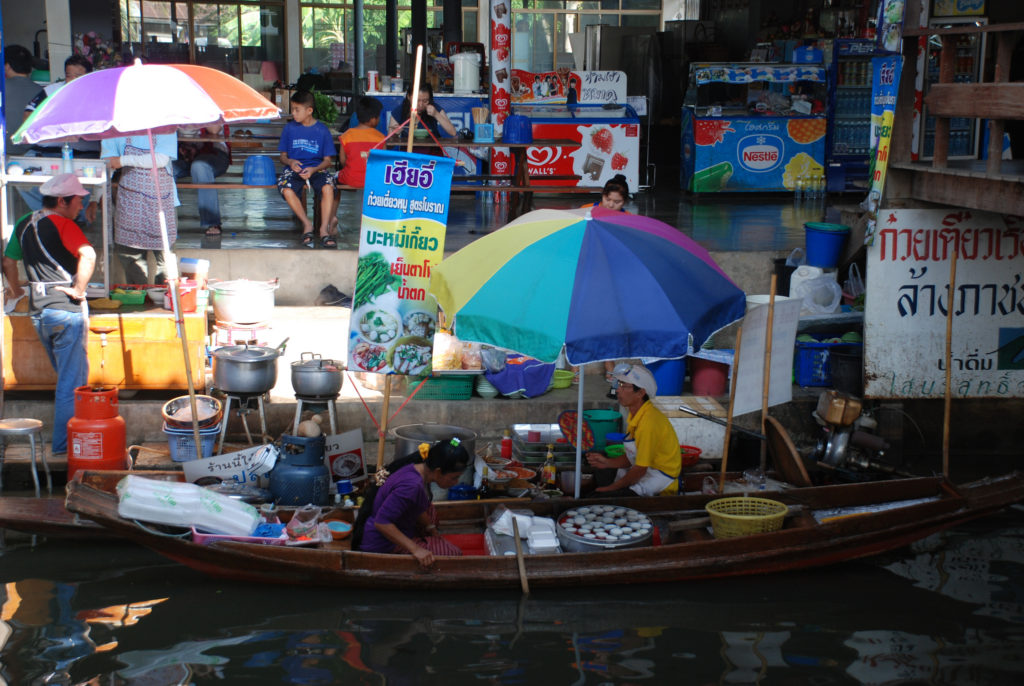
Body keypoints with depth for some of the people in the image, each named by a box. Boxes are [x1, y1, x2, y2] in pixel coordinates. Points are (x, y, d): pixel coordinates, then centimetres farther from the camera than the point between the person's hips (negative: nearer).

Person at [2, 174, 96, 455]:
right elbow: (88, 255, -29)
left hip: (37, 310, 8)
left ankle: (64, 437, 28)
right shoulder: (63, 224, -12)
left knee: (66, 375, 21)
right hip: (66, 309, -8)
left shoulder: (24, 224, 12)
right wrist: (79, 289, -18)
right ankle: (64, 445, 0)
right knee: (72, 381, -1)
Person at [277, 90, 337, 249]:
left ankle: (324, 228, -29)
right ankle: (307, 223, -17)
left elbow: (328, 160, 3)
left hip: (317, 168, -1)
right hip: (294, 169, 1)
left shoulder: (322, 130, 2)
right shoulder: (290, 128, 8)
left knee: (328, 186, -34)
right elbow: (283, 156, 14)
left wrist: (314, 170, -16)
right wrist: (290, 162, -10)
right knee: (286, 189, -32)